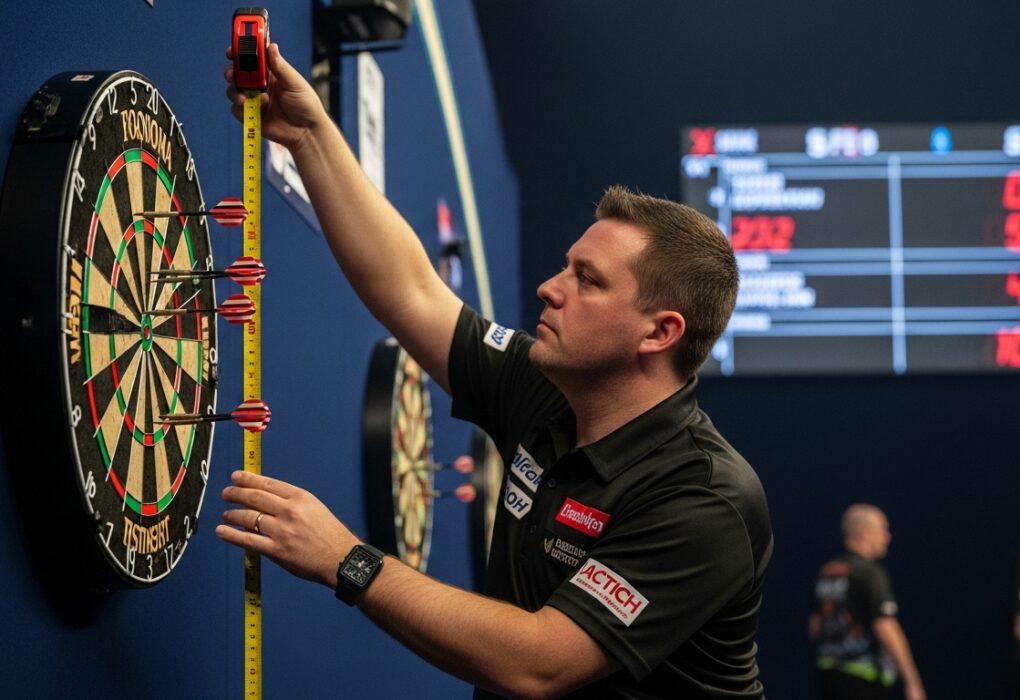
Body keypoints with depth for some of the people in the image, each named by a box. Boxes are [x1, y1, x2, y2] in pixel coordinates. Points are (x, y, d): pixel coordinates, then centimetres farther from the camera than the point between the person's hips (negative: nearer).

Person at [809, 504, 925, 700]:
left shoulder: (825, 572, 11)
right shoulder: (871, 573, -12)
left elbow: (814, 626, 15)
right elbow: (886, 629, -20)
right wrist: (912, 682, -17)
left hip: (827, 673, 8)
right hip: (864, 681, -8)